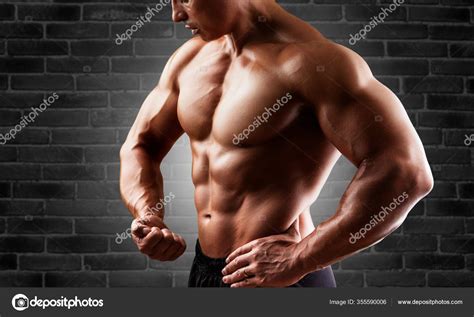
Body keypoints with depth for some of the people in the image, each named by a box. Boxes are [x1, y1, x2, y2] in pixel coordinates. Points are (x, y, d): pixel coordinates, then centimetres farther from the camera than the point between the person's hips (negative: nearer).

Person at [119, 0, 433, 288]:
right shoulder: (190, 59, 5)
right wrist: (147, 216, -3)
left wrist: (299, 259, -23)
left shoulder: (307, 59, -19)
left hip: (280, 280, -7)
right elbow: (140, 145, 16)